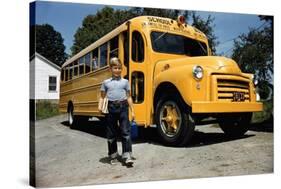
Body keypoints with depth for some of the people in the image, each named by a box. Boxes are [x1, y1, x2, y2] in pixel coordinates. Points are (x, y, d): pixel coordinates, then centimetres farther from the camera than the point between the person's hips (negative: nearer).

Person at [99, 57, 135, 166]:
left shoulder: (125, 81, 8)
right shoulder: (106, 82, 9)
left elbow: (128, 97, 9)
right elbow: (102, 97, 10)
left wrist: (132, 111, 4)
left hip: (123, 107, -1)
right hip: (110, 108, 1)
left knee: (126, 132, -5)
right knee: (111, 133, 8)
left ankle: (127, 156, -1)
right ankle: (113, 156, 22)